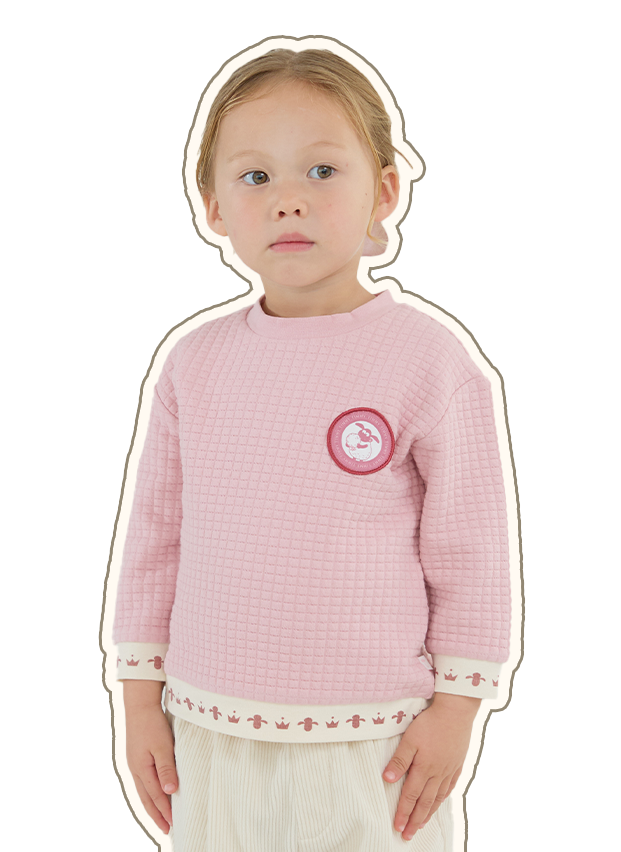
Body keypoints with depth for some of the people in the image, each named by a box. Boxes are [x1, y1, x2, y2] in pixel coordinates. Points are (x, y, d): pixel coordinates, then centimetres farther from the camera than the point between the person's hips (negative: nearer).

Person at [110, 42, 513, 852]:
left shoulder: (429, 360, -10)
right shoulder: (194, 363, 0)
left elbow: (470, 550, -5)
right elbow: (155, 536, 7)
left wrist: (454, 710, -4)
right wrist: (141, 699, 8)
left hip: (373, 746, -3)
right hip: (212, 737, 3)